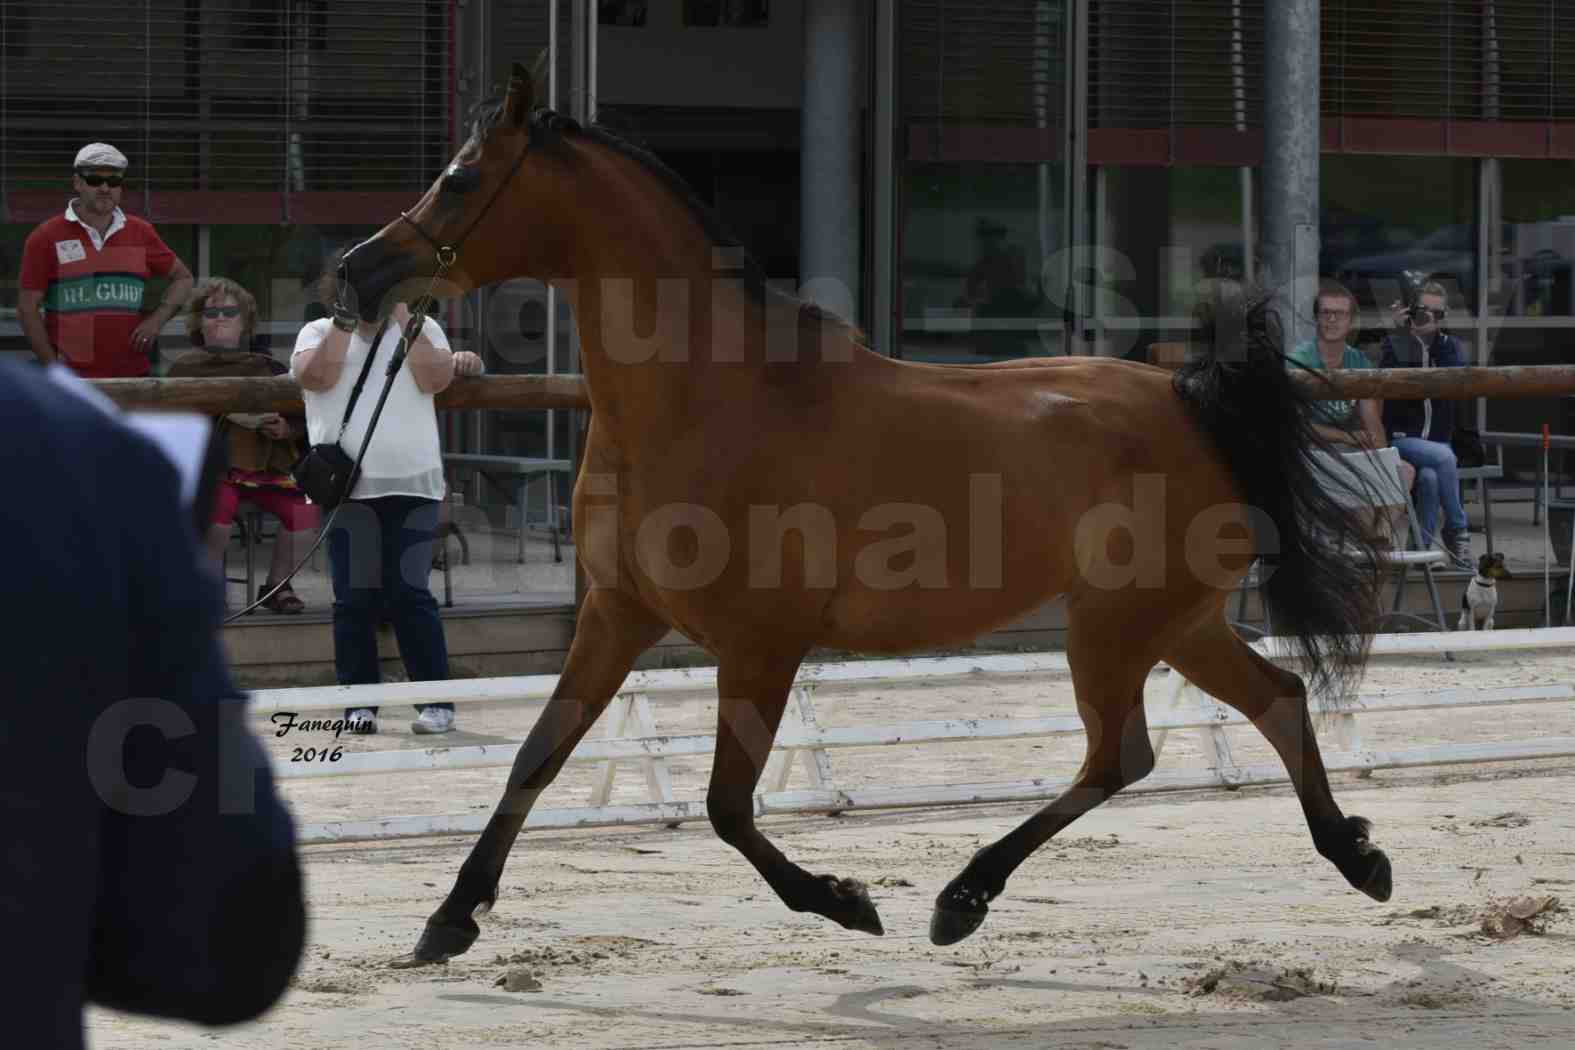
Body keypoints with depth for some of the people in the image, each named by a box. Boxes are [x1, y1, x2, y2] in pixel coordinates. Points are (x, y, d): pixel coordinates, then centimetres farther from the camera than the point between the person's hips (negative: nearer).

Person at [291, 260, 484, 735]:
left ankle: (436, 701, 1)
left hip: (412, 484, -1)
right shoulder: (319, 332, 11)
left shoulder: (421, 329, 12)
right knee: (355, 598, 1)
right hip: (347, 487, 1)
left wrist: (403, 319, -6)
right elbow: (315, 377, -8)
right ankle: (359, 701, 8)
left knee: (409, 593, -4)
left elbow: (435, 379, -5)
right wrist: (344, 325, -8)